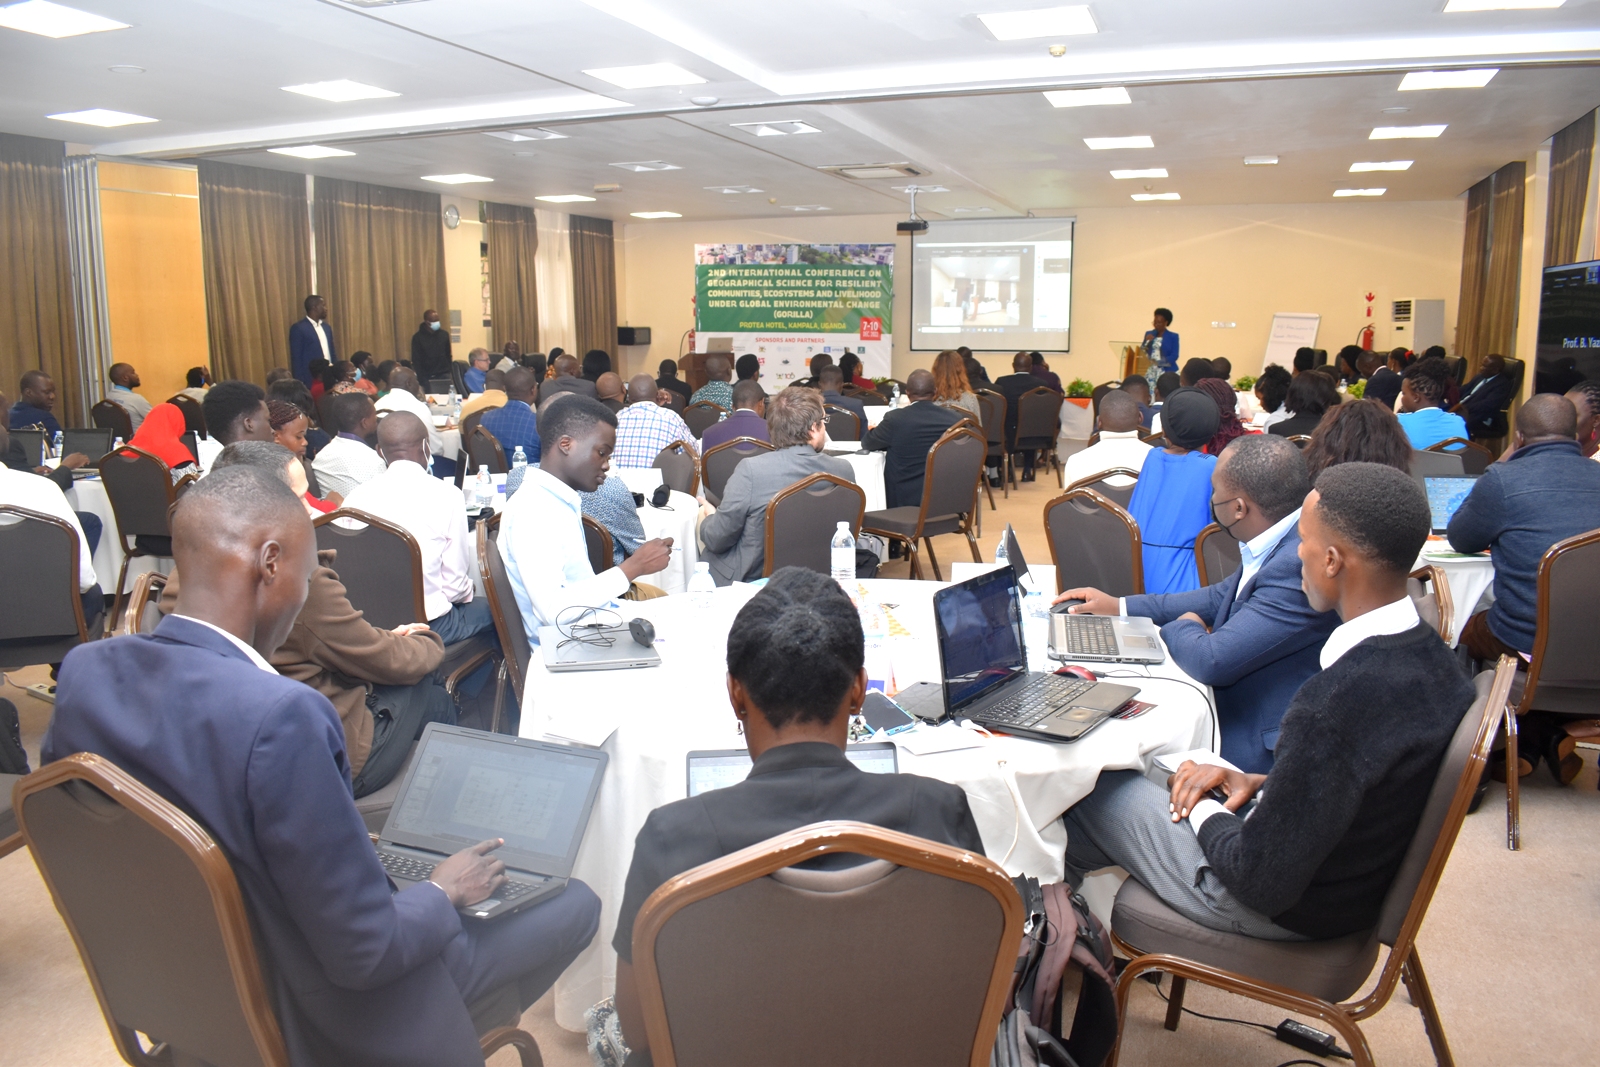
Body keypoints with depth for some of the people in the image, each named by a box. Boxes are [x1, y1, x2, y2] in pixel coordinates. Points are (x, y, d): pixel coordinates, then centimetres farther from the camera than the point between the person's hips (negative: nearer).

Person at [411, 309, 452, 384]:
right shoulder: (418, 337, -2)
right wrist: (422, 379, -12)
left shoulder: (444, 334, 8)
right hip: (427, 377, -2)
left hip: (444, 375, 2)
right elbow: (416, 360, -3)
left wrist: (450, 371, 6)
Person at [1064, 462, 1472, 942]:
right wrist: (1263, 783, 1)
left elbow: (1262, 885, -28)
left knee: (1095, 787, 11)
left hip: (1287, 912, -8)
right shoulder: (1428, 655, -9)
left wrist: (1200, 811, -11)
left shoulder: (1336, 704, -37)